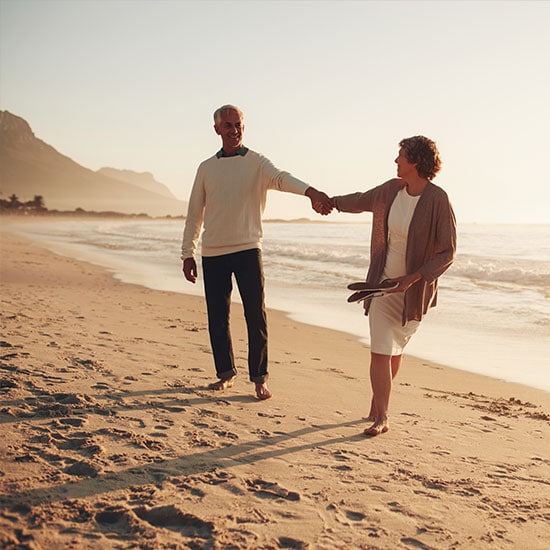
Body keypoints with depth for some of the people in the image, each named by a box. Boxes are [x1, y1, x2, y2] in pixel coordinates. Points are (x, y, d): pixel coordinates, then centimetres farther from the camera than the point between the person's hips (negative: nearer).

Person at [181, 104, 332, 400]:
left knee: (255, 315, -5)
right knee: (217, 317, 7)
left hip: (247, 249, -3)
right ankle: (226, 373, 21)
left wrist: (310, 191, -40)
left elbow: (281, 178, -19)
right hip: (212, 253, 3)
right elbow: (195, 213, 15)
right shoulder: (206, 168, 12)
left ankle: (259, 378, 4)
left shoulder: (257, 162, 2)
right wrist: (188, 253, 10)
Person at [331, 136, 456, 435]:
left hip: (414, 288, -3)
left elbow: (447, 253, -16)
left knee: (395, 349, 13)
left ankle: (378, 404, 32)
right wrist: (331, 201, 36)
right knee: (380, 351, -5)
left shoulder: (438, 201, -17)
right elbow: (361, 200, 20)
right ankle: (380, 418, 3)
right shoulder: (390, 190, -2)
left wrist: (413, 278, -25)